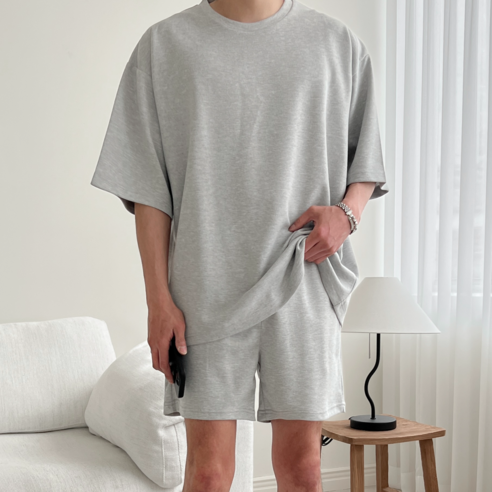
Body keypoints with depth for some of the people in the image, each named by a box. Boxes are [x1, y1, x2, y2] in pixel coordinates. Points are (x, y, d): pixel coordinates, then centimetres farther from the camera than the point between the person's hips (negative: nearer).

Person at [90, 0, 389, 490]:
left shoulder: (337, 42, 9)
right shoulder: (164, 44, 5)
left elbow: (367, 162, 17)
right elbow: (148, 187, 2)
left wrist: (347, 211, -6)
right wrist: (158, 298, -4)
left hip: (303, 283, 1)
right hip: (208, 285, -1)